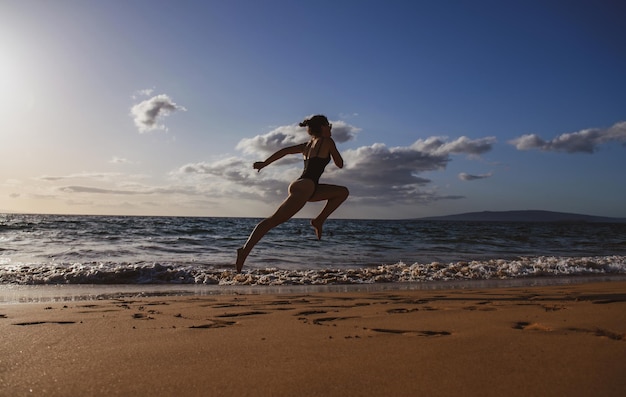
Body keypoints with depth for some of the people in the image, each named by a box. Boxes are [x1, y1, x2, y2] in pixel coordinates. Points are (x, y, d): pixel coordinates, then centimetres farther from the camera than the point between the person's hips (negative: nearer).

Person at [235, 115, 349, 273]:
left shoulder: (307, 145, 22)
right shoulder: (327, 141, 2)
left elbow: (285, 150, 13)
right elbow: (340, 164, 7)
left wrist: (264, 163, 11)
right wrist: (334, 151, 22)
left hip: (305, 187, 9)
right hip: (304, 187, -9)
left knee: (343, 192, 18)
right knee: (274, 220, -16)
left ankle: (319, 220, 12)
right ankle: (245, 251, -19)